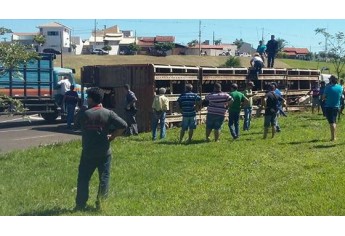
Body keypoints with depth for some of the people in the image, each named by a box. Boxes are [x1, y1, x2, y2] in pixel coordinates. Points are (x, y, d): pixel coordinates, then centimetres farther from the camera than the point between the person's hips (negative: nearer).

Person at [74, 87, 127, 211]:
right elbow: (123, 125, -12)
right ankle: (100, 203, 12)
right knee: (104, 179, 12)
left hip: (88, 153, -1)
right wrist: (112, 136, -2)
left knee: (83, 178, 10)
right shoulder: (108, 113, -6)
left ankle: (80, 205, 14)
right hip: (104, 153, 1)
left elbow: (76, 125, 10)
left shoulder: (83, 113, -7)